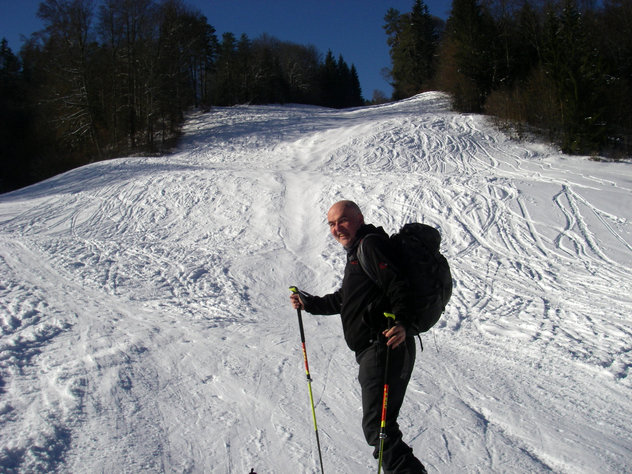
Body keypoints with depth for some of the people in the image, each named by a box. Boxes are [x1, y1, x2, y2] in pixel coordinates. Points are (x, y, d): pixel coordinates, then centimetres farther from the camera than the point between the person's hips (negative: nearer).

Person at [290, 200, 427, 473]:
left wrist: (402, 323, -35)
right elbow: (345, 299, 34)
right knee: (380, 424, 17)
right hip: (372, 352, 11)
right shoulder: (357, 251, 24)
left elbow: (398, 287, -21)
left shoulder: (370, 244, -8)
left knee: (377, 426, -12)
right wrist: (310, 304, 32)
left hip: (384, 349, -11)